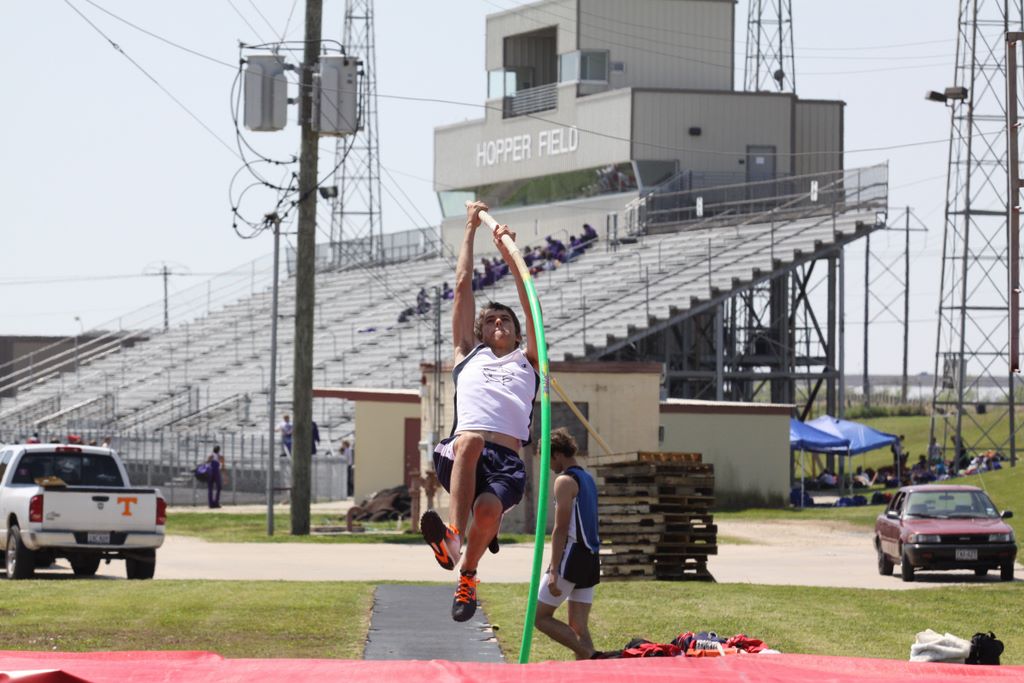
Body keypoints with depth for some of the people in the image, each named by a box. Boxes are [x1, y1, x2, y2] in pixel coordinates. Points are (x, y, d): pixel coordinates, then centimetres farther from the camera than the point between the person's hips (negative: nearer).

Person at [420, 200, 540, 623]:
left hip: (507, 462, 1)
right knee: (470, 440, -39)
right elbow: (462, 285, 33)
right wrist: (470, 231, 37)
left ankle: (468, 572, -4)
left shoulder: (527, 362, 32)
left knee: (488, 508, -33)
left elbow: (530, 302, 21)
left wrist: (511, 257, 15)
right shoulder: (469, 355, 32)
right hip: (459, 455, -1)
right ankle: (453, 536, -52)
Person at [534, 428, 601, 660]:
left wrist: (554, 571, -19)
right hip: (591, 558, 9)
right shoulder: (588, 479, 18)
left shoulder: (565, 481, -10)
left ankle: (591, 655, -14)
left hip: (572, 555, -9)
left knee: (539, 616, -3)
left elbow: (561, 529, -16)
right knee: (578, 627, 8)